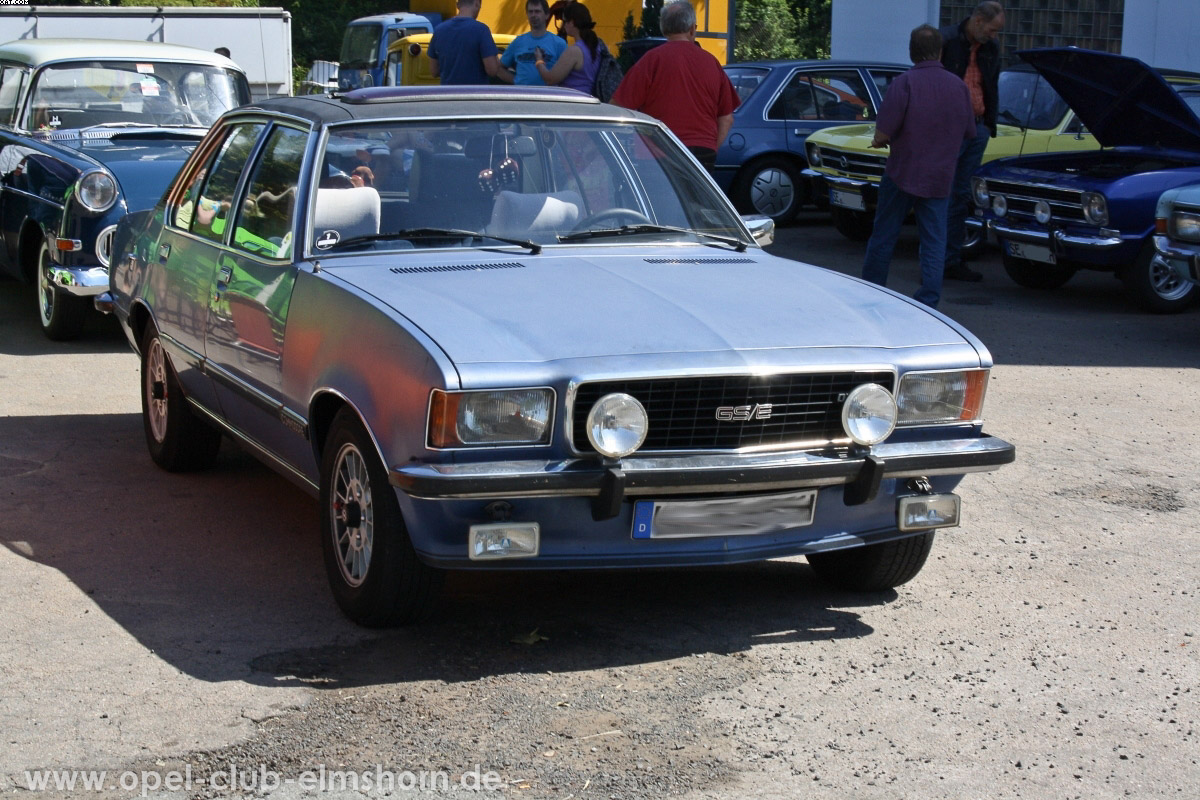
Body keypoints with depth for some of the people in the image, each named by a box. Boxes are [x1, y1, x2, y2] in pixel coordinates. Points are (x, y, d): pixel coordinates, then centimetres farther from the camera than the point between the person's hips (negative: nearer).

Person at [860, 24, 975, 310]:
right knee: (934, 242, 5)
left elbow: (883, 134, -17)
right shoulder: (959, 86, 2)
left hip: (902, 174, -3)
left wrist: (878, 142, 5)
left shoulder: (905, 83, -14)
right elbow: (969, 133, 12)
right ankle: (928, 303, 2)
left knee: (883, 236, 10)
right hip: (940, 179, 3)